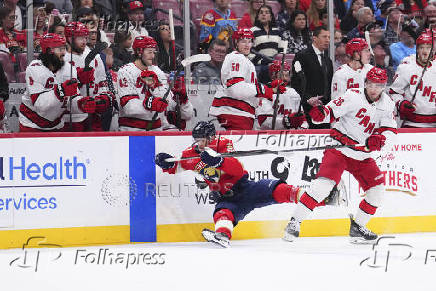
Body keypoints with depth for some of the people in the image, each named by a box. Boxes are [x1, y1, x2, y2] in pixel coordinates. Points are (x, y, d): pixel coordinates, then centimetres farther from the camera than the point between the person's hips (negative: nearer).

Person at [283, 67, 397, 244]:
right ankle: (295, 222, -18)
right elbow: (331, 112, -14)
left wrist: (379, 139, -21)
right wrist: (318, 113, -36)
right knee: (325, 181, -22)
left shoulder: (387, 104, 3)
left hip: (362, 155, 6)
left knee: (377, 189, 2)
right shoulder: (353, 96, -12)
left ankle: (357, 228, 18)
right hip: (339, 148, -6)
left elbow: (390, 130, 0)